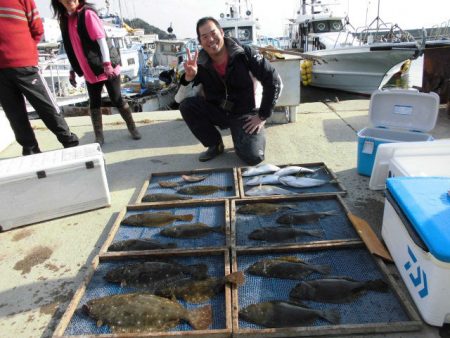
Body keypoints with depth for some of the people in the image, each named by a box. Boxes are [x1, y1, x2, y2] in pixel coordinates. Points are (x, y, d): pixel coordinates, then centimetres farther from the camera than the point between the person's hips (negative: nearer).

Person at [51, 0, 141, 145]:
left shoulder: (87, 14, -10)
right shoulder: (65, 20, 9)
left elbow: (101, 39, -17)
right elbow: (73, 49, 15)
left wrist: (107, 64, -26)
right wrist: (73, 70, 15)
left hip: (107, 68, -6)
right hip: (90, 72, 6)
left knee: (117, 100, 0)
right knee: (94, 104, 5)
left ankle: (132, 128, 19)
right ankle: (99, 137, 13)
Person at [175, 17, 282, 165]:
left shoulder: (244, 54, -17)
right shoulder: (200, 64, -10)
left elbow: (273, 81, -14)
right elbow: (180, 99, -13)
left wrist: (262, 116, -14)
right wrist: (189, 77, -32)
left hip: (244, 113, -3)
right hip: (216, 112, 3)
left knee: (253, 157, -24)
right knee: (186, 105, -21)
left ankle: (242, 137, 14)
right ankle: (215, 145, -1)